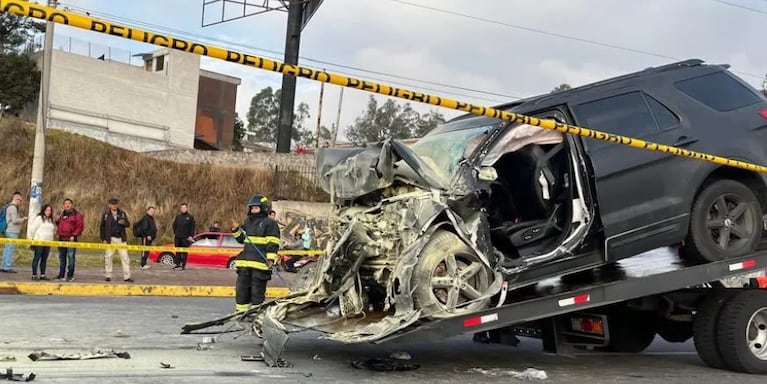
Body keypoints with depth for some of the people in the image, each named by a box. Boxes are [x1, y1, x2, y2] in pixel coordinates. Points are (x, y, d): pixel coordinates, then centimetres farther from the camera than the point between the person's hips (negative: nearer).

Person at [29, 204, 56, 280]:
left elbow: (53, 231, 25)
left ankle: (42, 275, 12)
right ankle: (34, 275, -2)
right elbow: (33, 229, -6)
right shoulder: (39, 218, -4)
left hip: (48, 242, 7)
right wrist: (32, 239, -7)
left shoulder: (50, 220, 18)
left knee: (44, 259, 8)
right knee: (37, 258, -5)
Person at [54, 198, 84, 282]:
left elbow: (80, 227, -9)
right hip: (61, 238, 7)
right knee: (62, 258, 12)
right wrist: (57, 220, 9)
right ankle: (61, 275, 19)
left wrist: (74, 235, -17)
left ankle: (70, 275, -3)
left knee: (71, 257, -7)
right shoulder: (61, 214, 19)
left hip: (71, 239, -7)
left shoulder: (77, 214, -3)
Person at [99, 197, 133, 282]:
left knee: (125, 257, -3)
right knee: (108, 257, 2)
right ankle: (108, 275, 13)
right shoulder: (105, 214, 1)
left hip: (121, 239, 2)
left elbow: (128, 224, 9)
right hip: (110, 239, -2)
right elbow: (102, 227, 4)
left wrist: (124, 223, -14)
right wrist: (103, 239, -2)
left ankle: (127, 276, -1)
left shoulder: (122, 213, 7)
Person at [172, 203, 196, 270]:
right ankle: (178, 264, 13)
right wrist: (174, 233, 8)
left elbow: (192, 227, -4)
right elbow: (174, 225, 19)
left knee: (184, 252, -1)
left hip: (186, 237, -4)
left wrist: (191, 236, -10)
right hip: (177, 237, 4)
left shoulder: (190, 217, 0)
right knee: (178, 252, 7)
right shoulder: (178, 217, 12)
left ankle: (183, 265, 3)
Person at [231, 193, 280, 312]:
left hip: (260, 263, -7)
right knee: (241, 289, 11)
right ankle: (241, 311, 21)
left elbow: (273, 244, -9)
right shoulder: (247, 222, 17)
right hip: (245, 262, 7)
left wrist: (271, 259, -18)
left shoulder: (270, 223, -4)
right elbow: (242, 239, 25)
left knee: (257, 291, -3)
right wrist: (236, 230, 7)